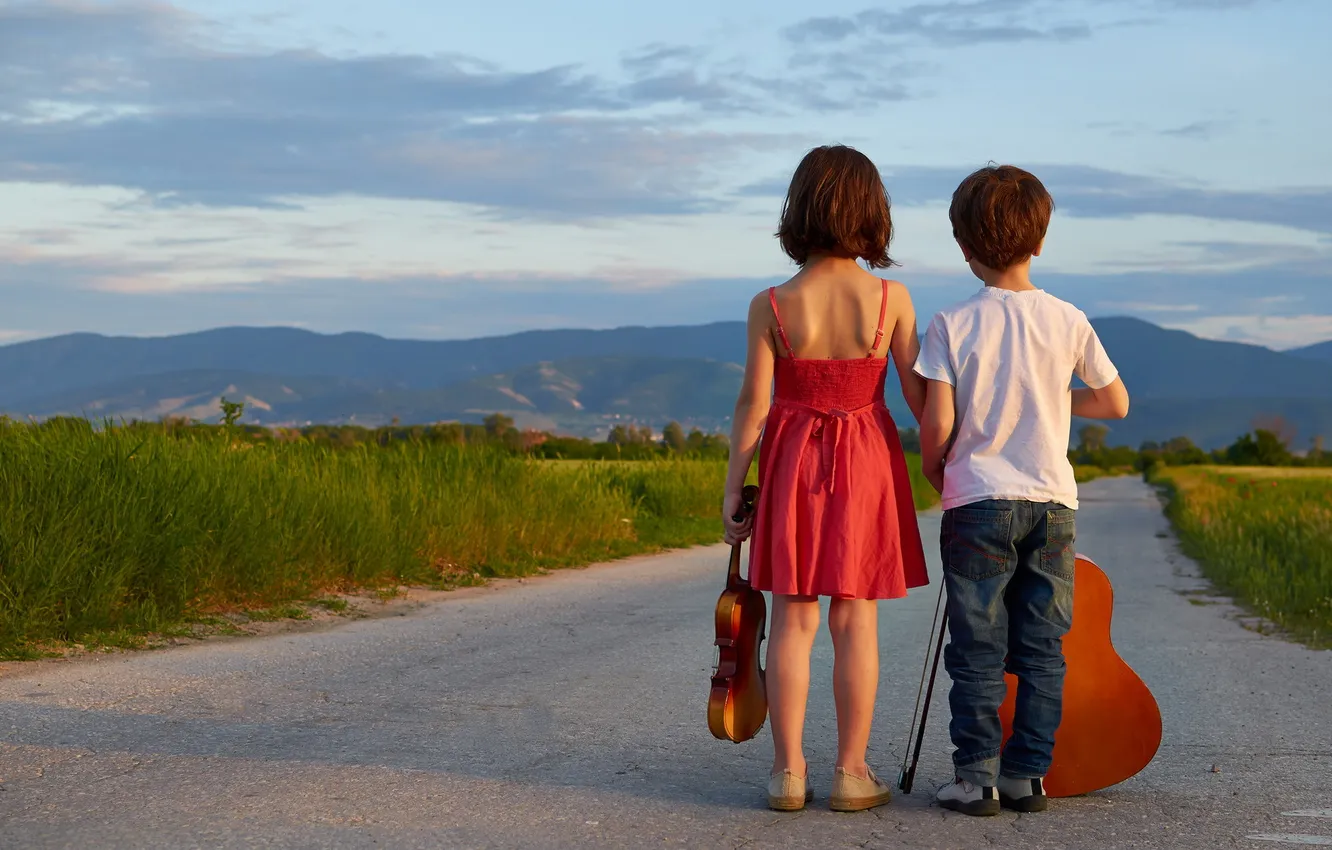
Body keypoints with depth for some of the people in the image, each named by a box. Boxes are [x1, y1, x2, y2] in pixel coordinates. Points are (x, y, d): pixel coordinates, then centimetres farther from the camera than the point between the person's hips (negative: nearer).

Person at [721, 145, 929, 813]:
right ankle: (852, 771, 9)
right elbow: (917, 395, -4)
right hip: (867, 463, 0)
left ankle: (788, 770, 8)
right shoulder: (891, 298, -8)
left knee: (792, 619, 6)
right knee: (855, 619, 6)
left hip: (791, 462, 0)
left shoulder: (772, 306, -10)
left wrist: (732, 487, 2)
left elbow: (754, 405, -7)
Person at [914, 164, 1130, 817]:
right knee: (1041, 651, 9)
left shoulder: (951, 326, -7)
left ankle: (975, 778, 2)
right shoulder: (1068, 322, 0)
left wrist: (933, 472, 8)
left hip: (977, 502, -2)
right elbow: (1116, 403, 10)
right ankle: (1026, 775, 11)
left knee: (977, 652, 3)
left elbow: (936, 426, -11)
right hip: (1052, 502, 2)